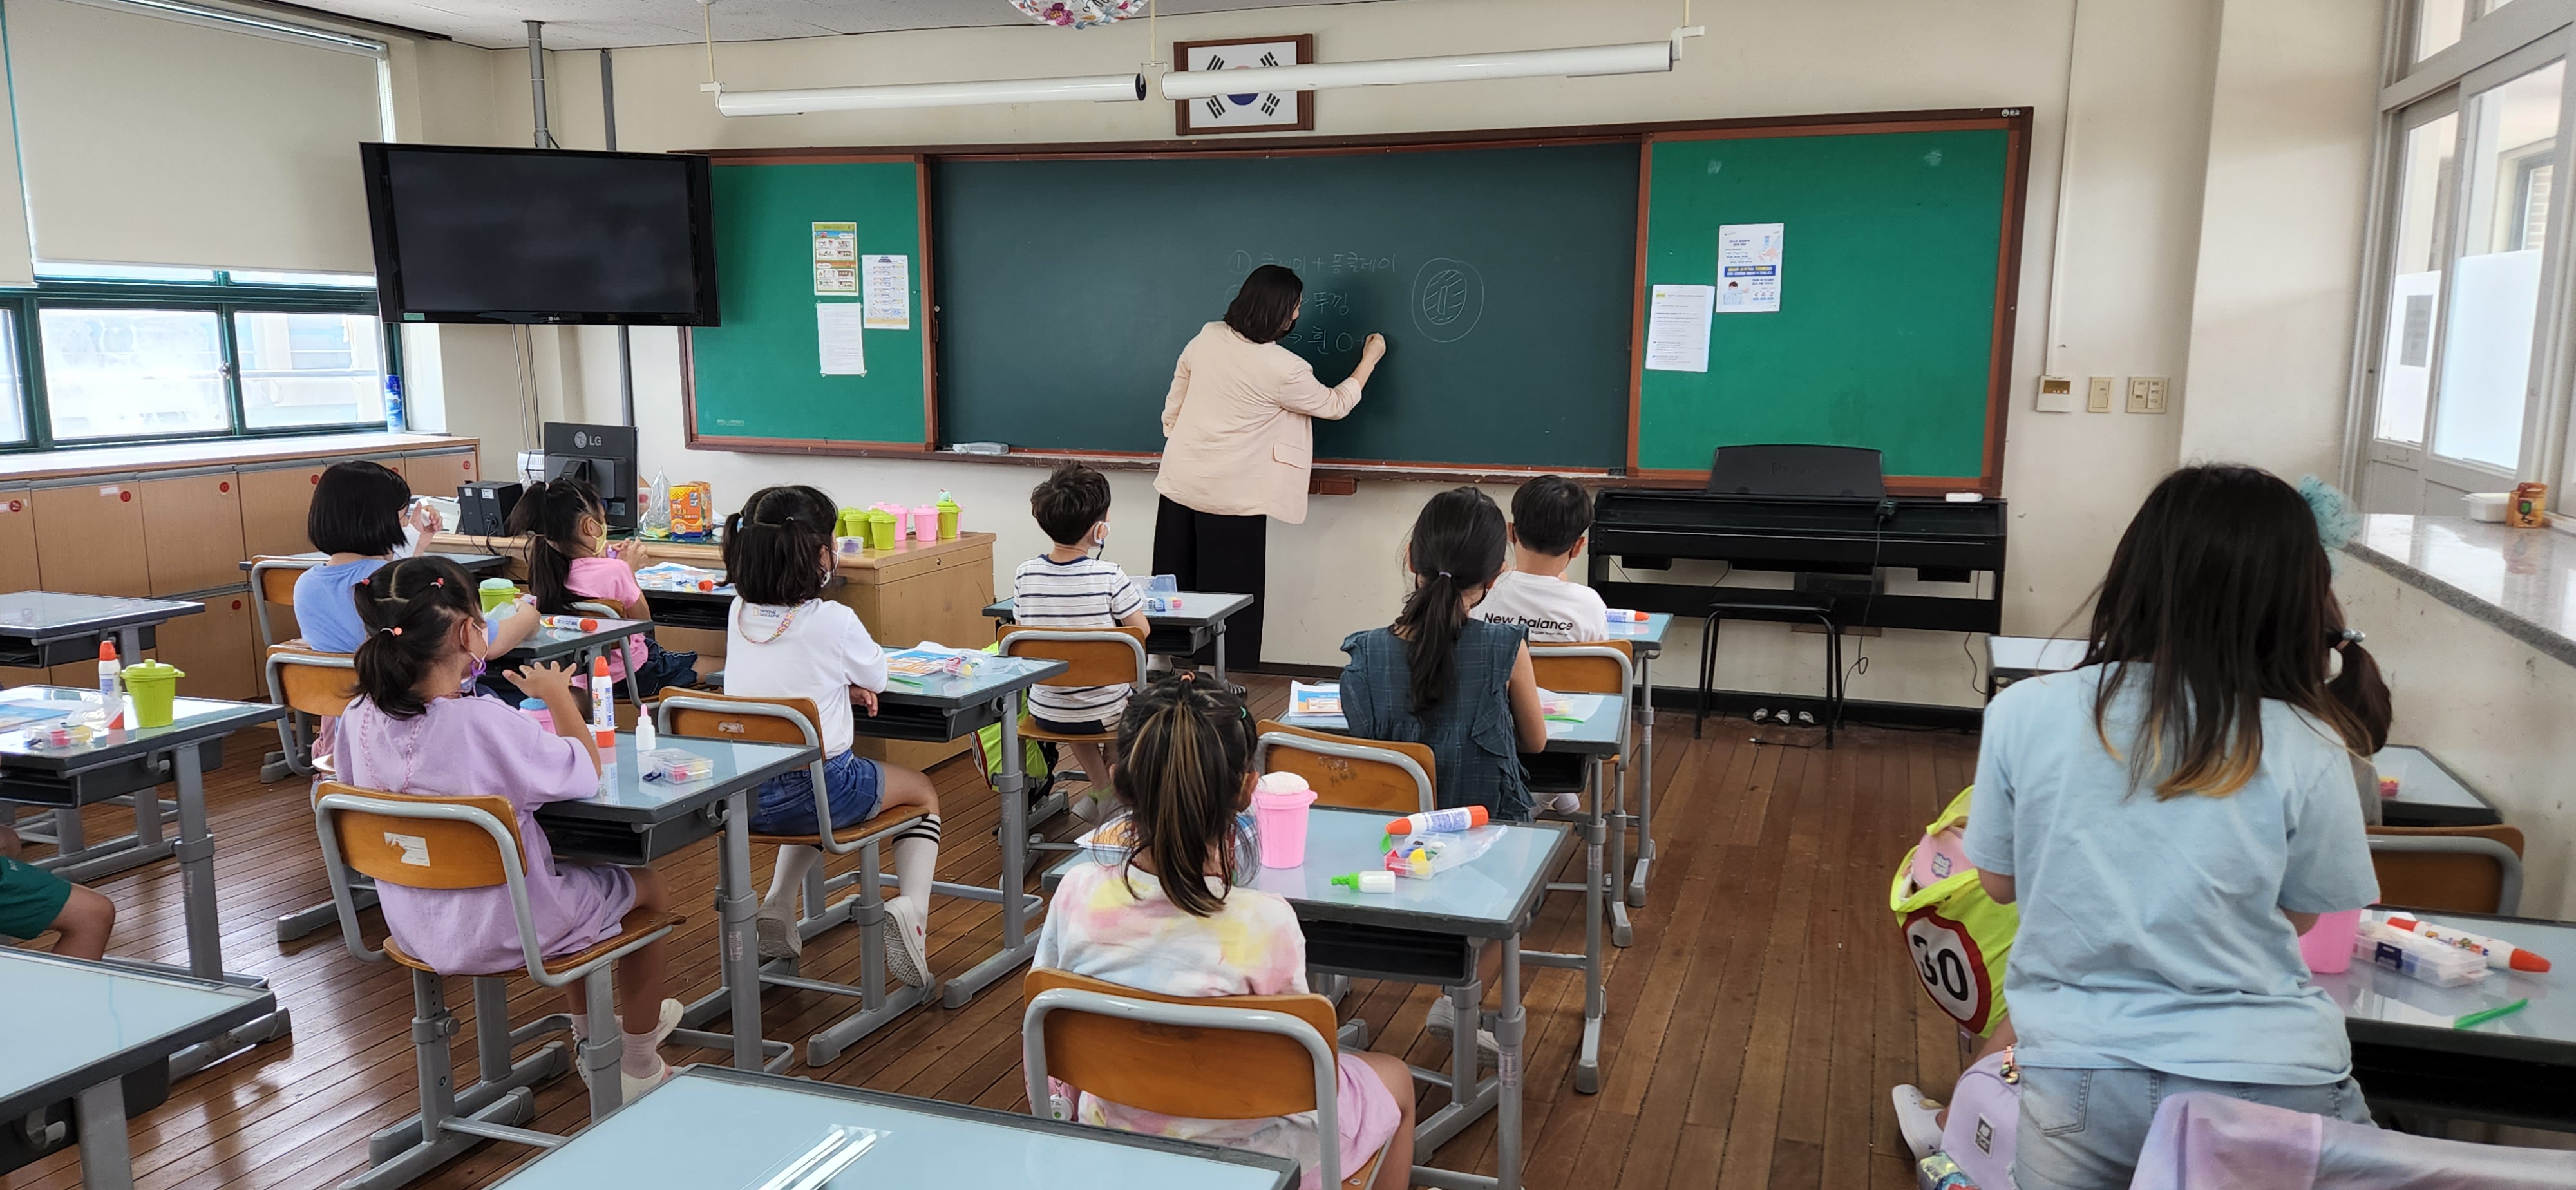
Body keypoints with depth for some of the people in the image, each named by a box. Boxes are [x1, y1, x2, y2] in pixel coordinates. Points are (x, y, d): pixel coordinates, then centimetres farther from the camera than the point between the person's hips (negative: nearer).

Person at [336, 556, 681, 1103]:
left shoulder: (359, 719, -10)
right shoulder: (485, 721, -30)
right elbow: (585, 774, -17)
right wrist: (558, 694, -3)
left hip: (415, 928, 7)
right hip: (501, 932, -7)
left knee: (574, 871, 34)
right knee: (648, 887, 19)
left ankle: (592, 1036, 49)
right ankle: (639, 1065, 31)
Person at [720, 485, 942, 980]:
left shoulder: (738, 614, 0)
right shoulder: (834, 621, -17)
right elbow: (878, 678, 2)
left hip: (743, 796, 6)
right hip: (818, 789, -6)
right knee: (924, 794, 21)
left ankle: (777, 909, 25)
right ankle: (910, 906, -2)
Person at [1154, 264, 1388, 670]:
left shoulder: (1207, 338, -1)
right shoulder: (1284, 369, -16)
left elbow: (1173, 408, 8)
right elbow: (1336, 406, 1)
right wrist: (1370, 360, 14)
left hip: (1179, 484, 6)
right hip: (1231, 498, -6)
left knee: (1175, 590, 14)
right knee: (1227, 592, 6)